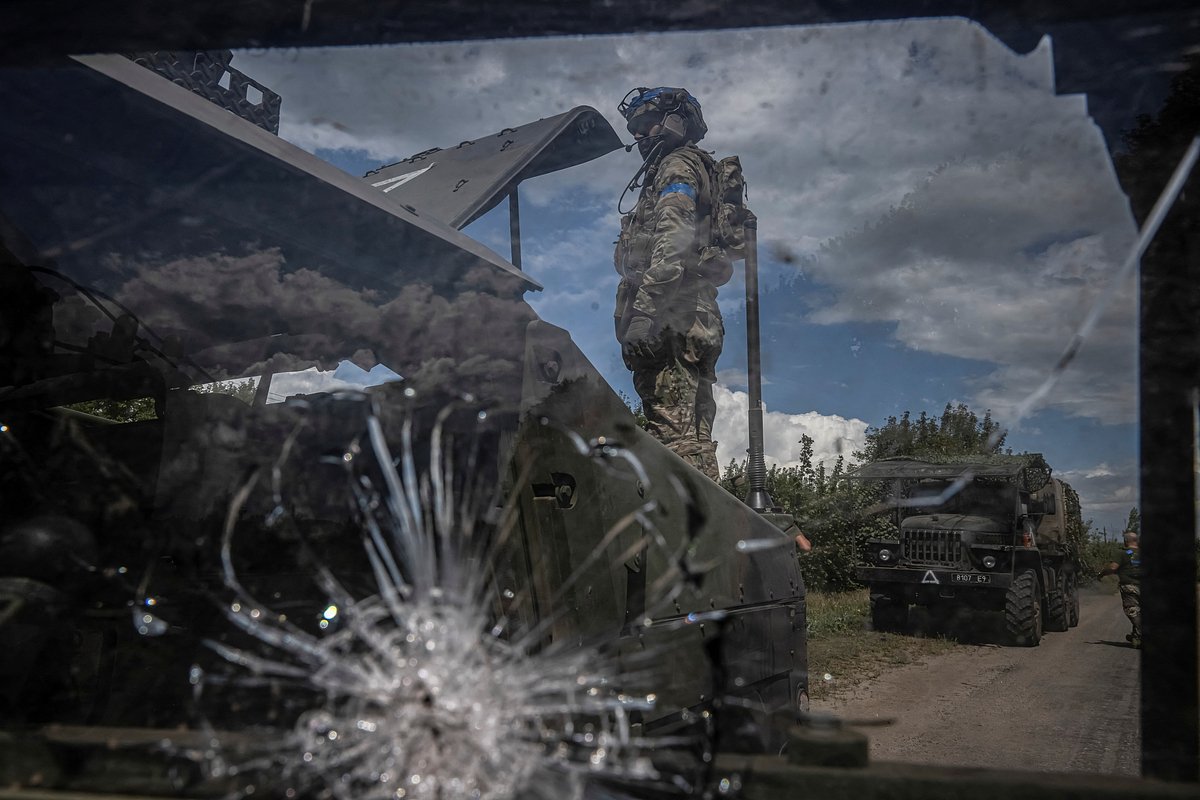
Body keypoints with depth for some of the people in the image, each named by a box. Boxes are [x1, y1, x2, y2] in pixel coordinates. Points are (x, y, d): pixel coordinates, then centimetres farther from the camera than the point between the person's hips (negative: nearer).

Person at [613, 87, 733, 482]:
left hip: (671, 319, -10)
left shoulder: (678, 166, 2)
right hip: (692, 321, 10)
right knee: (693, 437, 7)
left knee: (675, 432, -18)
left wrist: (644, 308, -24)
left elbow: (672, 242, -15)